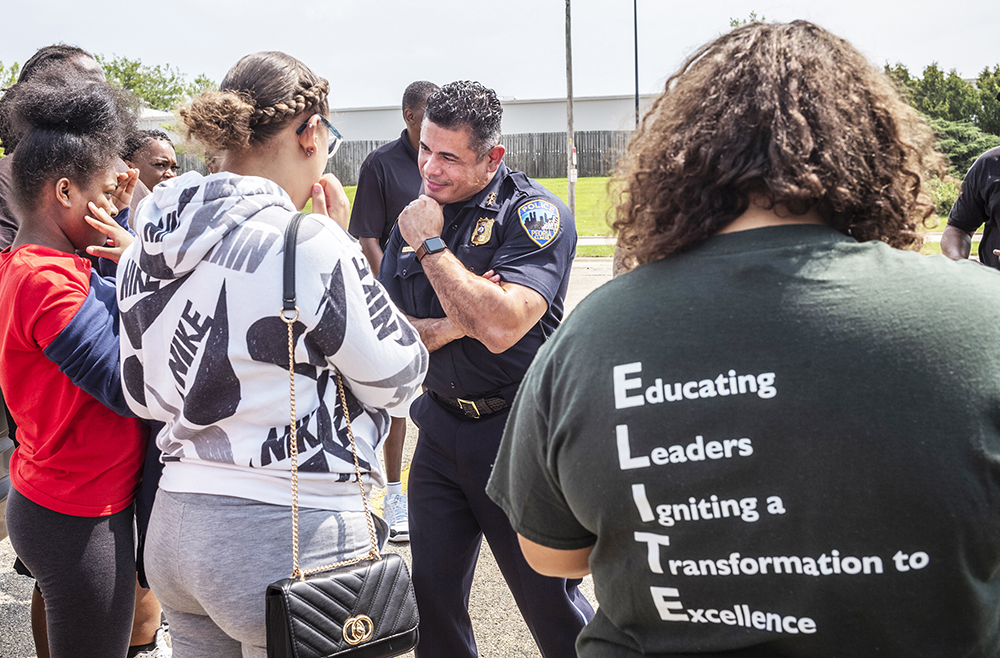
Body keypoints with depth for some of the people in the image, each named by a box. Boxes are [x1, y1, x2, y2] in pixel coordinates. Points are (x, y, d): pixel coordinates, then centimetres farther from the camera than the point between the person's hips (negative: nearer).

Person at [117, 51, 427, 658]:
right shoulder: (312, 247, -18)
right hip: (291, 535, -7)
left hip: (174, 526, 7)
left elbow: (145, 395, 13)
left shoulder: (149, 245, 4)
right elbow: (400, 380, -7)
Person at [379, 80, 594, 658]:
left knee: (549, 598, 6)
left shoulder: (536, 214, -14)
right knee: (432, 592, 12)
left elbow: (500, 327, -28)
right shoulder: (417, 214, 5)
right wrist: (449, 326, -16)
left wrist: (430, 245, -20)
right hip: (441, 429, 6)